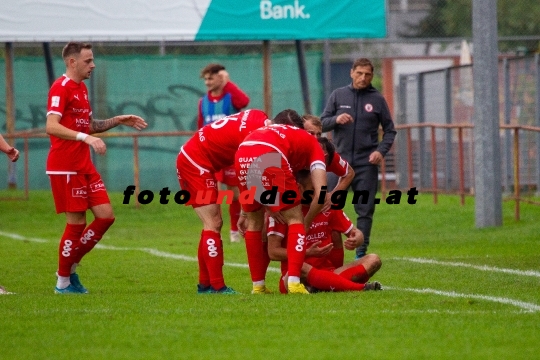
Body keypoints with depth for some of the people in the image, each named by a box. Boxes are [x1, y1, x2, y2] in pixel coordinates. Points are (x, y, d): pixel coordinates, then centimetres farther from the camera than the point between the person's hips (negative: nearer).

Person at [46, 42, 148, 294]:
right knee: (77, 223, -5)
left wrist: (119, 121, 17)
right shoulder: (61, 88, -13)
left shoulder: (82, 89, 17)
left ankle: (71, 266, 14)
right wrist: (86, 138, -36)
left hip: (84, 166, 9)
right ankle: (63, 282, 8)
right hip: (65, 167, -9)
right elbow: (51, 126, -26)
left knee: (105, 215, 3)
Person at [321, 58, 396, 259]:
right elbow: (322, 124, 7)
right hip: (340, 160, 1)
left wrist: (381, 151, -8)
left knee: (365, 210, 0)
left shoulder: (377, 99, 5)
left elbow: (390, 130, 8)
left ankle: (361, 252, 5)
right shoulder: (338, 95, 7)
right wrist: (336, 119, -13)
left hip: (367, 164, -1)